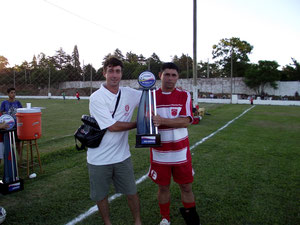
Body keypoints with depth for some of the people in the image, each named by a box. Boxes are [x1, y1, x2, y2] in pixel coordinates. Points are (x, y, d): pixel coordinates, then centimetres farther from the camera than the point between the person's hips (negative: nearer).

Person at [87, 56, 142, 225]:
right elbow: (112, 126, -19)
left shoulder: (130, 94, -1)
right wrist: (137, 124, -11)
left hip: (122, 155, 3)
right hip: (99, 158, -3)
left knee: (132, 192, 15)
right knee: (101, 195, 17)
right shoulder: (97, 97, -15)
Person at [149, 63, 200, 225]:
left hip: (180, 153, 0)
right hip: (159, 153, 1)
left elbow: (186, 121, -16)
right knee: (163, 187, 14)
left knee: (186, 187, 12)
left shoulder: (184, 96, -3)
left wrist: (163, 121, -27)